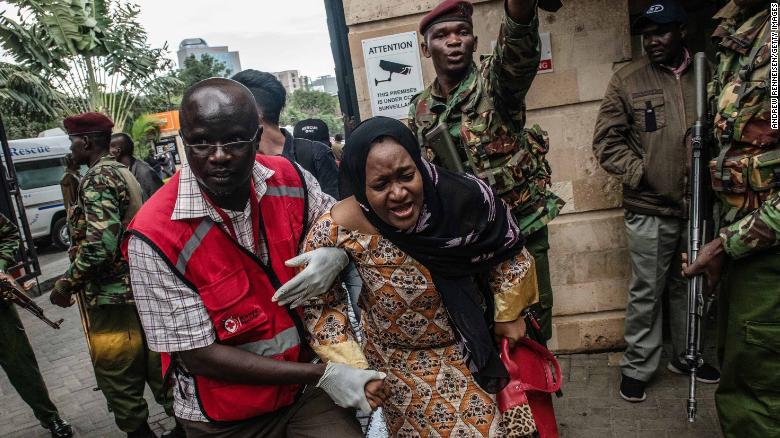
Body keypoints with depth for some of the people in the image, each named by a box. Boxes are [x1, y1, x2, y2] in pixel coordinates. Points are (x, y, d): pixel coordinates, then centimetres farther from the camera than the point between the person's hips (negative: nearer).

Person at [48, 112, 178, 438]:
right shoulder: (124, 172, 14)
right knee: (154, 368, 18)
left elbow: (100, 243, -25)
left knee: (120, 383, 5)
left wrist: (67, 283, -13)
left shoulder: (97, 177, -15)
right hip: (143, 288, 9)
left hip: (115, 296, -9)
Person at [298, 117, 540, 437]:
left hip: (471, 349, 1)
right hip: (398, 365, -1)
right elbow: (319, 303, -10)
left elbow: (506, 248, -3)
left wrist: (508, 313, 5)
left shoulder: (463, 198, -25)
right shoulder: (337, 231, -28)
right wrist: (353, 368, -14)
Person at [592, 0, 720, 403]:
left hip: (698, 207, 3)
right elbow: (606, 142, -4)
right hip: (649, 210, -3)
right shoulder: (626, 80, -2)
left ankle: (685, 357, 37)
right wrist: (642, 175, -12)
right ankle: (636, 368, 21)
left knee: (689, 286, 17)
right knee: (646, 292, 5)